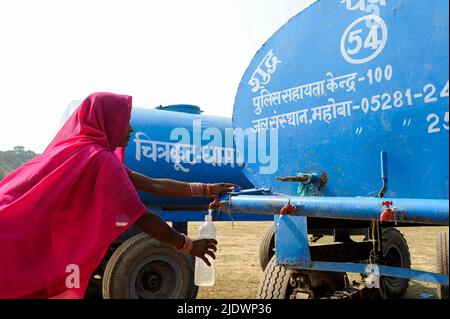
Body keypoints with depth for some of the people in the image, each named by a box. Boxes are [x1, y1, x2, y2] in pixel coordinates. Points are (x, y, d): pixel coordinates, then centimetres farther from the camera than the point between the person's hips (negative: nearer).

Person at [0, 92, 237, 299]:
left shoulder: (84, 151, 8)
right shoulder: (99, 158, -21)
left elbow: (153, 184, 7)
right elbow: (141, 218, -19)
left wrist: (206, 189, 8)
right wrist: (187, 245, -7)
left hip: (35, 244, 9)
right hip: (25, 250, -9)